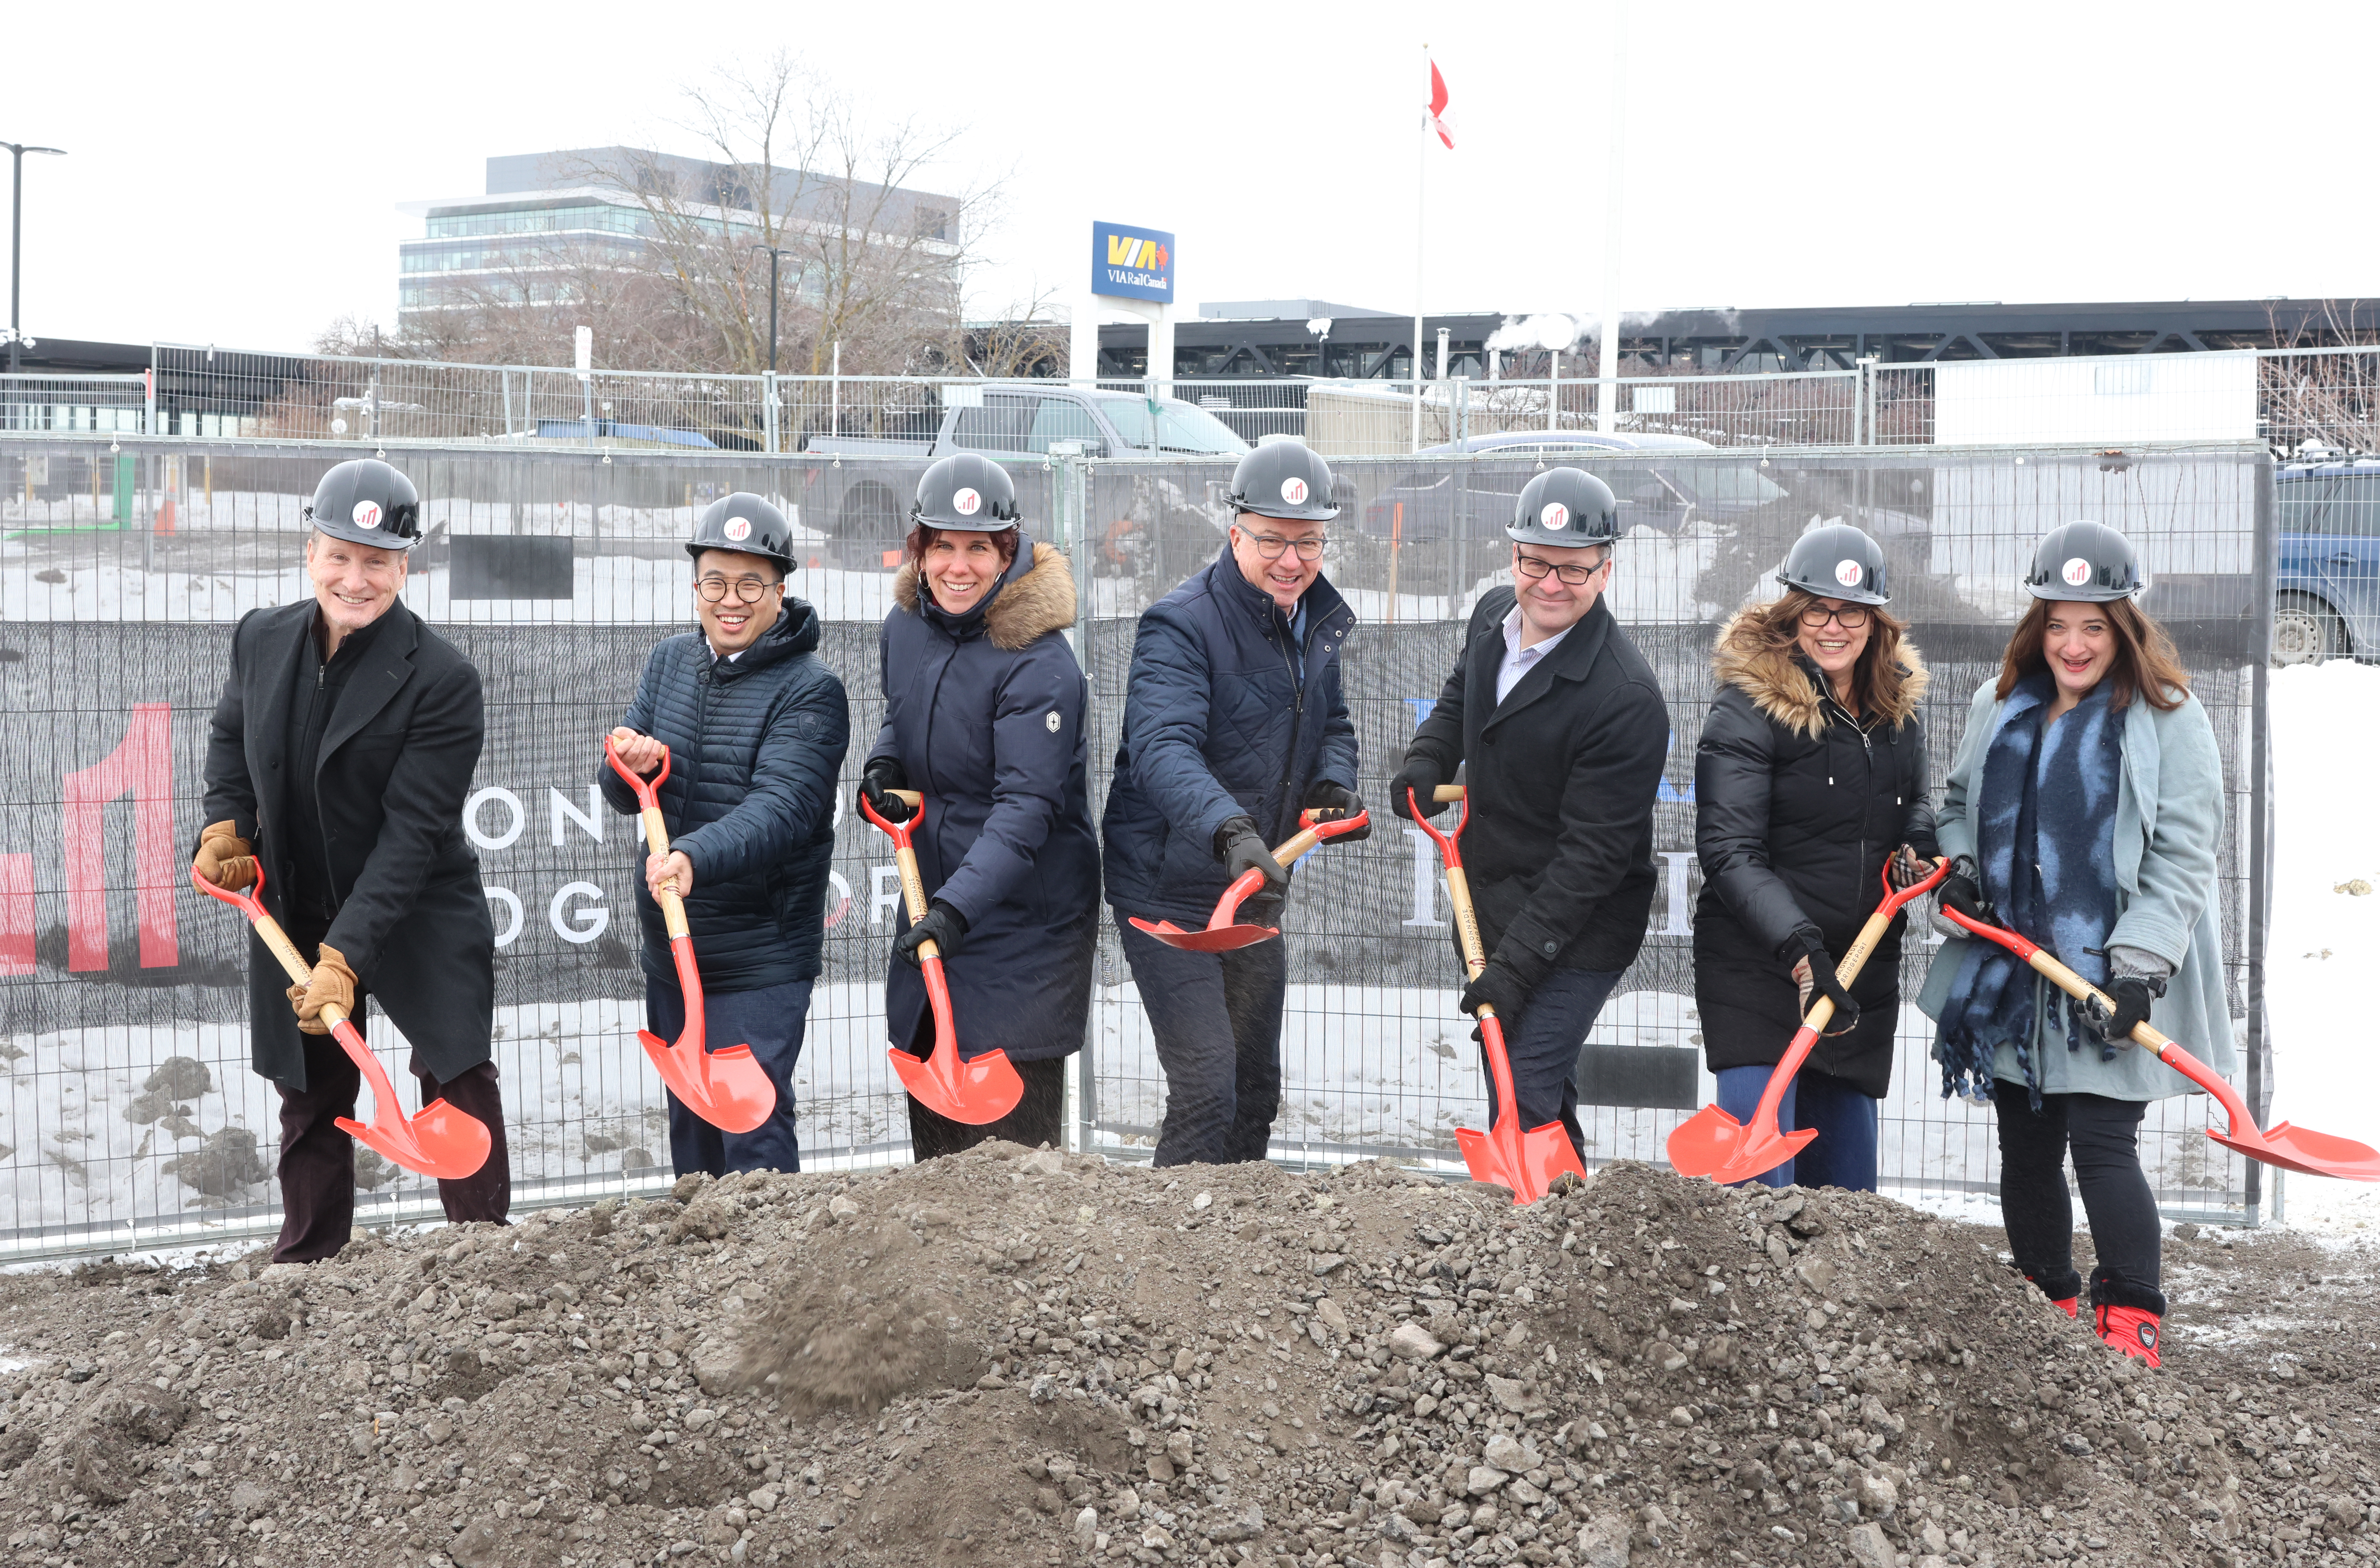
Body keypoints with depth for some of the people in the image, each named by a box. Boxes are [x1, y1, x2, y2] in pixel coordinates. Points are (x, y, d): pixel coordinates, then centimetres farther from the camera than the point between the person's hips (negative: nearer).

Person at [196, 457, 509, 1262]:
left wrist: (347, 955, -29)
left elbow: (412, 831, -23)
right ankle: (305, 1272, 27)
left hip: (420, 919, -4)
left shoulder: (443, 679, -20)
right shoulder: (261, 638, -3)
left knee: (459, 1082, -6)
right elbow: (230, 735, 19)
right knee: (310, 1103, 14)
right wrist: (226, 823, 0)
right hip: (294, 915, 5)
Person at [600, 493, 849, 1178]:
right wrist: (628, 767, -18)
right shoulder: (671, 661, 8)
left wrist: (696, 858, -44)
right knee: (689, 1128, 18)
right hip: (670, 955, 7)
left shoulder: (810, 690, -13)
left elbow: (780, 807, -26)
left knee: (755, 1135, -9)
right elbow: (623, 796, 7)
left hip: (760, 961, -6)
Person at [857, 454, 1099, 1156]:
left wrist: (957, 907, -38)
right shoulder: (906, 625, 2)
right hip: (934, 908, 7)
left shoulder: (1040, 664, -21)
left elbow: (1026, 807, -27)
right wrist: (884, 762, -1)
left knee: (1014, 1132, -4)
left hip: (1024, 920, -7)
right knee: (932, 1120, 16)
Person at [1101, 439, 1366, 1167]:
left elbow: (1332, 723, 20)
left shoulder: (1319, 621, 5)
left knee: (1257, 1086, 17)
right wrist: (1229, 831, -51)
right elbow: (1162, 748, -34)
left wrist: (1334, 783, -4)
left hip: (1258, 889, 8)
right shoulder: (1182, 624, -20)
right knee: (1206, 1090, -14)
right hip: (1169, 892, -8)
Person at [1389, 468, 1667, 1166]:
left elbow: (1592, 851, -24)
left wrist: (1516, 965, -26)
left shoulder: (1627, 698, -25)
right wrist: (1427, 760, 3)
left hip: (1576, 931, -8)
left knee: (1522, 1103, -15)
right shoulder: (1493, 616, 0)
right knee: (1542, 1088, 21)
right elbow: (1459, 696, 24)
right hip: (1490, 910, 8)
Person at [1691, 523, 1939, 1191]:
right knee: (1759, 1183, -11)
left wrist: (1919, 848, 0)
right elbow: (1729, 853, -18)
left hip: (1863, 972, 6)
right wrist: (1798, 947, -29)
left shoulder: (1896, 706, 9)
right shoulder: (1746, 709, -11)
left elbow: (1917, 809, 25)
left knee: (1847, 1175, 12)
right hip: (1755, 968, -6)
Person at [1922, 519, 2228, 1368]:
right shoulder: (2000, 707, 10)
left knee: (2102, 1149, -11)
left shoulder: (2168, 721, -6)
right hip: (2010, 975, 5)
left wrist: (2138, 963, -17)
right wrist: (1958, 864, 3)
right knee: (2025, 1153, 13)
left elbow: (2182, 856, -9)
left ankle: (2132, 1327, 1)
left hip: (2111, 981, -5)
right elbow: (1959, 802, 24)